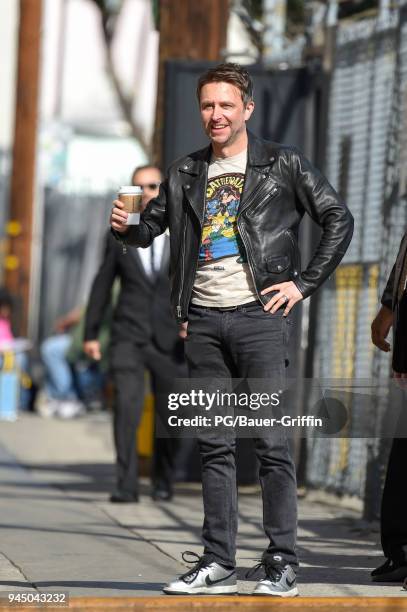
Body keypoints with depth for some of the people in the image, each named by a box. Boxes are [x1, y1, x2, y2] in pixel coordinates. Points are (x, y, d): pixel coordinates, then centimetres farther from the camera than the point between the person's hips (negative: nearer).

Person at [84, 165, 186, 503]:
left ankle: (163, 481, 28)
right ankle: (127, 485, -16)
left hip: (169, 339, 1)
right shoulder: (119, 237, 5)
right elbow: (102, 286, 11)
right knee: (127, 406, -17)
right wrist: (90, 333, 10)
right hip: (128, 338, -1)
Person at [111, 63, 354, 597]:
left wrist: (304, 283, -3)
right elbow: (150, 228, 18)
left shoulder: (283, 165, 2)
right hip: (204, 321, 4)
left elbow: (339, 220, 3)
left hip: (258, 316, -4)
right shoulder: (186, 175, 14)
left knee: (272, 442, -6)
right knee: (214, 446, 6)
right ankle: (218, 563, 11)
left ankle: (282, 564, -2)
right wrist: (125, 226, -5)